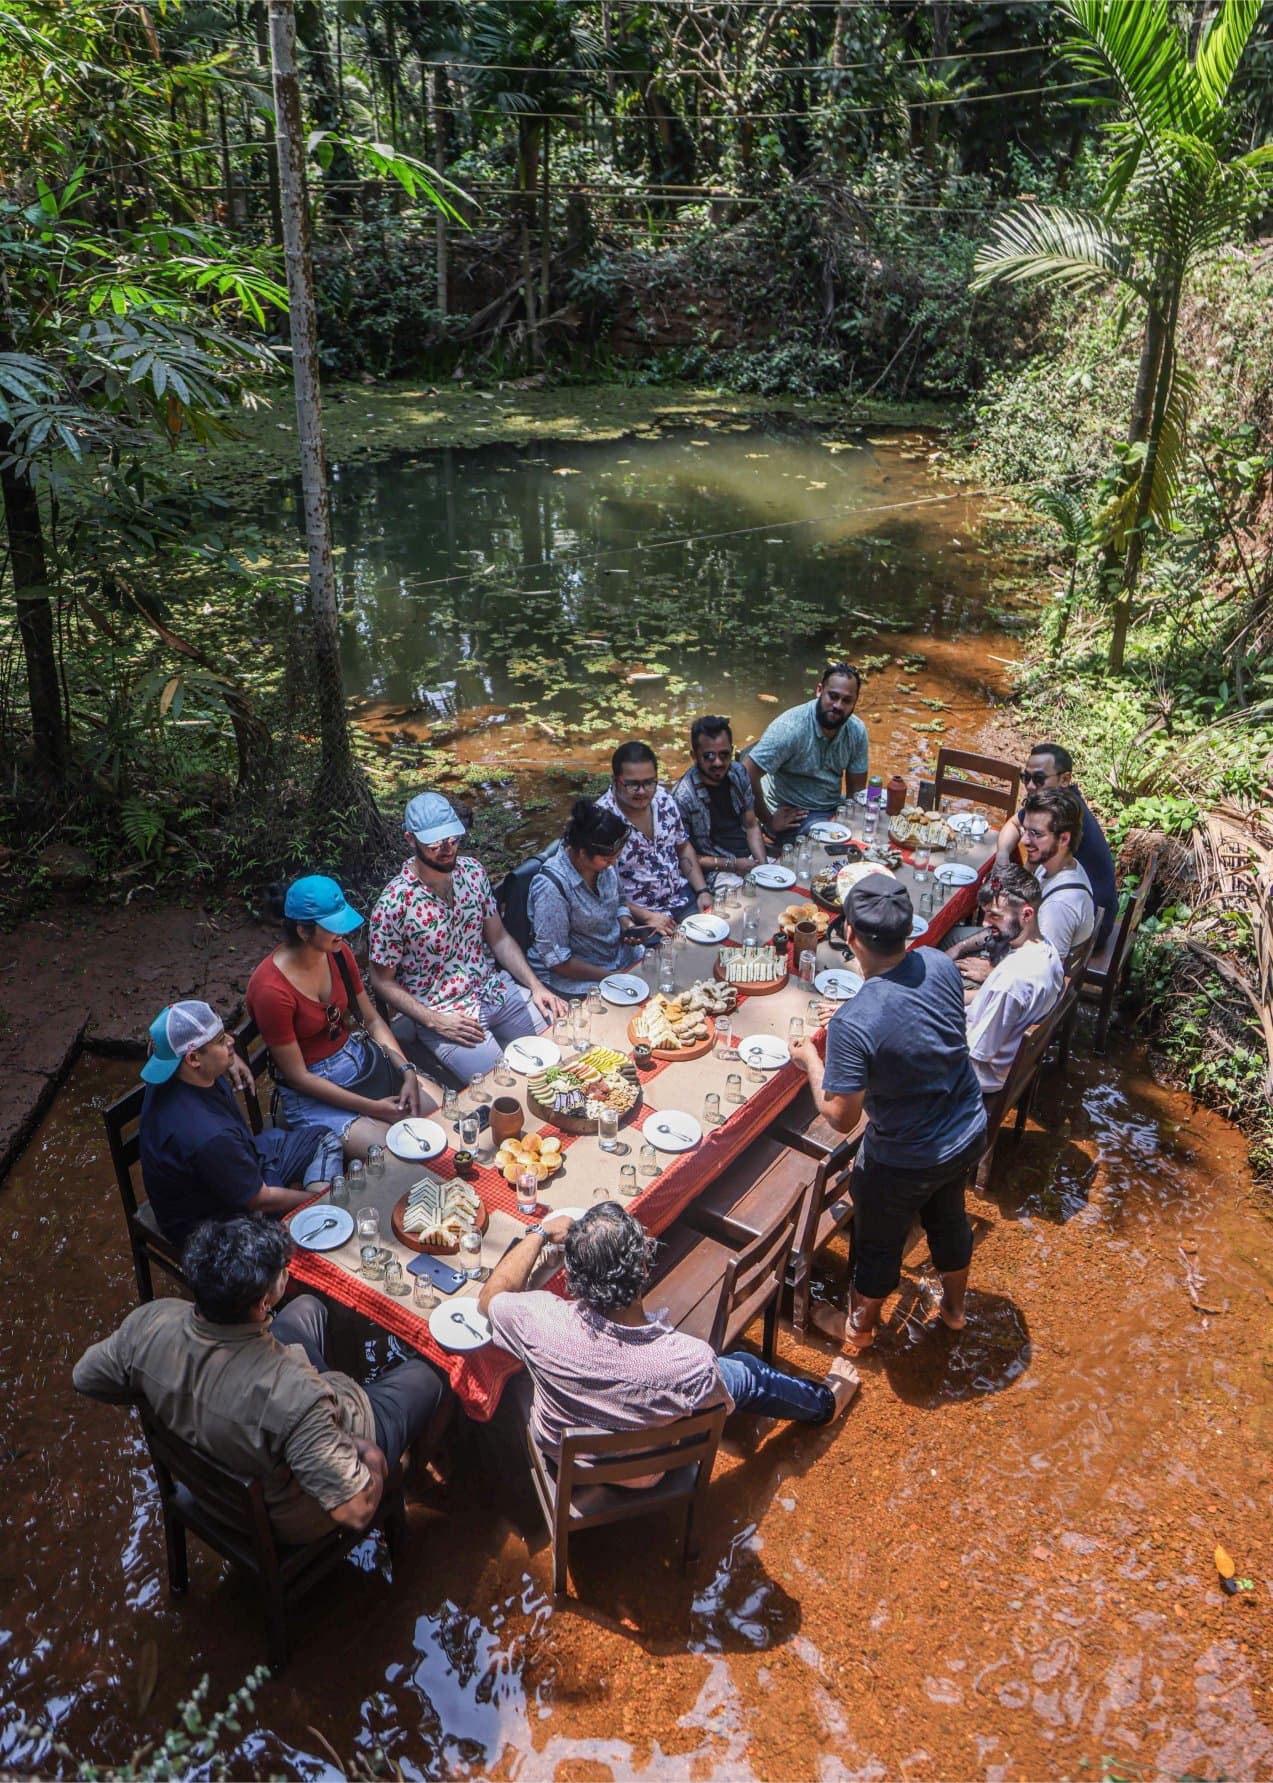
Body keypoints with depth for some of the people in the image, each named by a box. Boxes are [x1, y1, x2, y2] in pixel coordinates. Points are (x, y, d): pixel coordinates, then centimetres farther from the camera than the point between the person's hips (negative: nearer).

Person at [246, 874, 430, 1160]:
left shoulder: (338, 952, -5)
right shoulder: (271, 989, -25)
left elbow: (372, 1020, 6)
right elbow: (297, 1076, -18)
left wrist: (407, 1072, -9)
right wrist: (371, 1108, -19)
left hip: (360, 1058, 7)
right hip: (314, 1091, -6)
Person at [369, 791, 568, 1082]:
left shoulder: (472, 870, 0)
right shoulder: (394, 903, -17)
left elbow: (498, 938, 9)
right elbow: (382, 981, -8)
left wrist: (536, 986, -2)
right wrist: (436, 1021, -16)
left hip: (494, 989, 6)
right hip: (442, 1014, -6)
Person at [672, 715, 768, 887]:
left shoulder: (739, 773, 3)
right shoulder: (682, 797, -18)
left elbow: (751, 825, 11)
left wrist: (762, 865, -5)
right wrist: (732, 865, -14)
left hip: (750, 857, 6)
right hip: (718, 872, -6)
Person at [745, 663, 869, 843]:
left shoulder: (857, 730, -4)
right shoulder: (790, 727, -22)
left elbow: (856, 789, 5)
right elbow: (748, 774, -25)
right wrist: (769, 821, -16)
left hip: (833, 808, 7)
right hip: (793, 815, -7)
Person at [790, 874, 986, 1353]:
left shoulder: (853, 1024, -37)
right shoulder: (939, 964, -17)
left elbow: (841, 1117, -26)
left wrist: (810, 1061, -9)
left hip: (904, 1162, -5)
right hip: (969, 1134, 6)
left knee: (878, 1242, 23)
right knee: (948, 1217, 33)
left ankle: (858, 1327, 50)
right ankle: (953, 1307, 59)